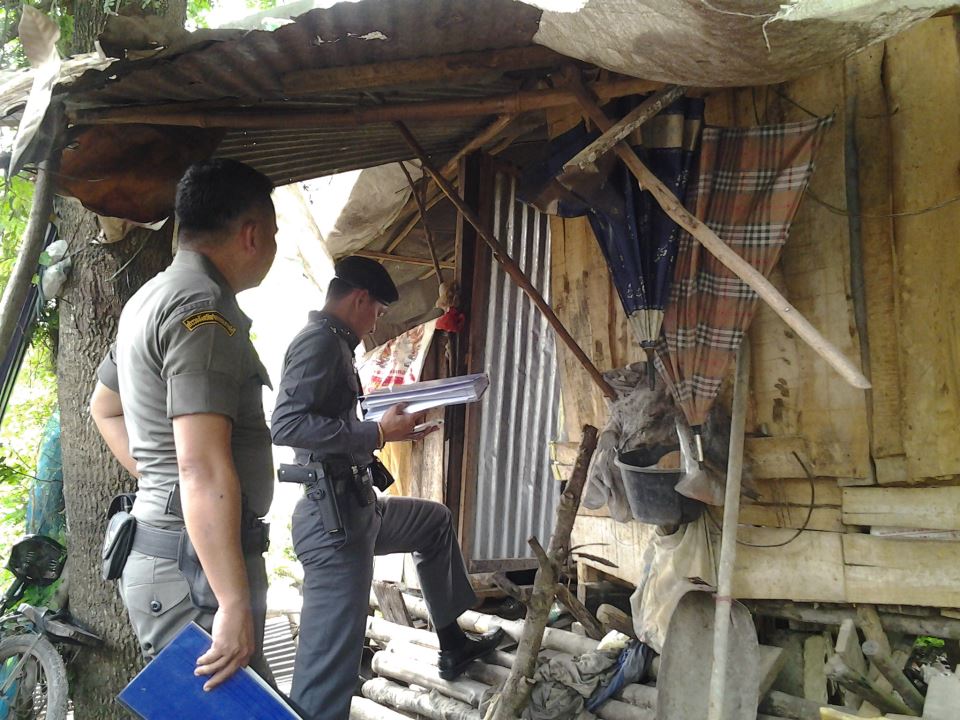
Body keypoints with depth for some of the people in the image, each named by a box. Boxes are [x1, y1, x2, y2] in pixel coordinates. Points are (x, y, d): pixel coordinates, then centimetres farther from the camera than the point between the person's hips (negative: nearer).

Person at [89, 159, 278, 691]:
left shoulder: (151, 297, 16)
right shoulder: (204, 307, -17)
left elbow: (104, 408, 31)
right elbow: (203, 469, -25)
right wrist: (235, 604, -25)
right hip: (199, 568, -10)